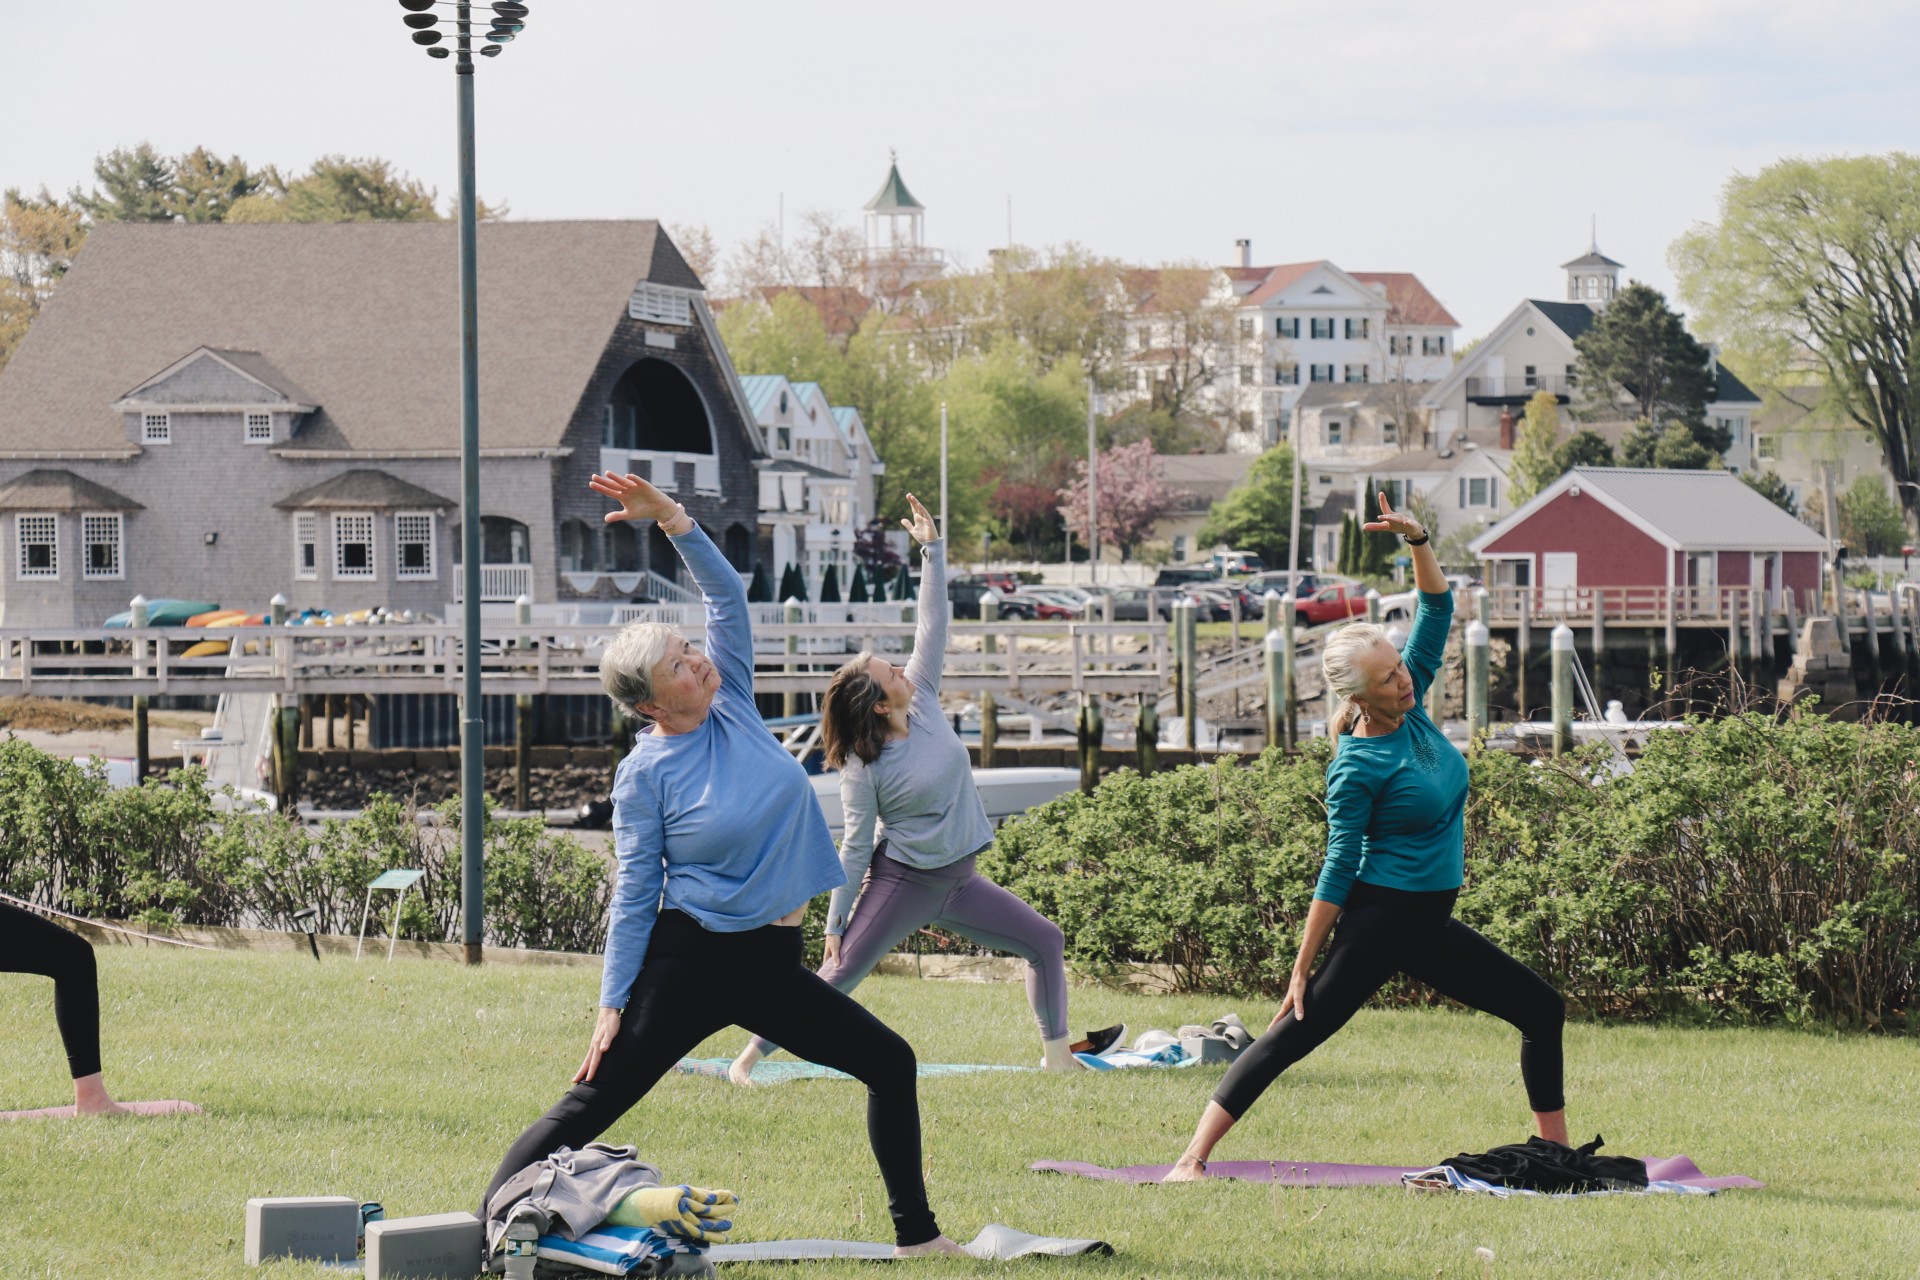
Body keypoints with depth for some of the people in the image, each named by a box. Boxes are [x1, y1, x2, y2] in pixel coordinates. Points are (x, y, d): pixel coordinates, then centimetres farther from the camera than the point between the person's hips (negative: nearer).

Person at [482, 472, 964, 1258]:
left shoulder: (731, 704, 4)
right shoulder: (645, 774, -10)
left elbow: (726, 592, 4)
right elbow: (632, 897, -8)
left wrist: (670, 517, -9)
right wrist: (612, 1004, -11)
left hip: (772, 967, 6)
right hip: (691, 960, -6)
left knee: (890, 1064, 4)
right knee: (592, 1103, -8)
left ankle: (916, 1235, 12)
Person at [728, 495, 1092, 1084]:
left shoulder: (923, 700, -2)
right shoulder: (863, 769, -16)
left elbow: (932, 625, -2)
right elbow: (854, 848, -11)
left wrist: (932, 549, -7)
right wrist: (835, 922, -10)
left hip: (958, 881, 7)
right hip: (901, 882, -7)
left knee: (1046, 941, 6)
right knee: (836, 977, -8)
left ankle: (1057, 1053, 14)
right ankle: (747, 1058, -3)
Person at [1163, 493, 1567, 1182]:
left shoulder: (1412, 708, 4)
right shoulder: (1358, 766, -16)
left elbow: (1435, 613, 8)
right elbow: (1338, 870, -16)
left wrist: (1418, 542, -8)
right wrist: (1302, 969, -15)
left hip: (1430, 929, 9)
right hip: (1381, 921, -9)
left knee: (1542, 1009, 9)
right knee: (1295, 1034, -12)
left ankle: (1559, 1152, 18)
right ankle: (1192, 1160, -14)